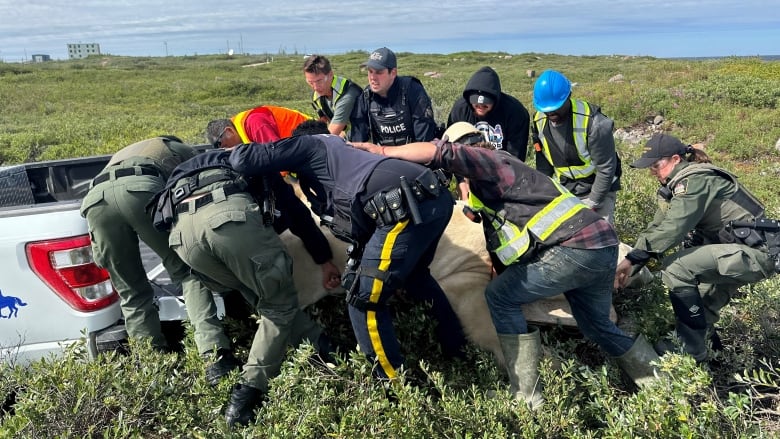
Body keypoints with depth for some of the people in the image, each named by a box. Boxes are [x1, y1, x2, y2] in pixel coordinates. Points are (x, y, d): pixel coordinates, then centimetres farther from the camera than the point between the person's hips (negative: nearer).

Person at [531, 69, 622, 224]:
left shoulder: (593, 121, -26)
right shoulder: (539, 121, -9)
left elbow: (606, 168, -19)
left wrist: (592, 203, -15)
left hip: (597, 189, -4)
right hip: (564, 190, 5)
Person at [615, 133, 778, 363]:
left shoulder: (695, 180, -19)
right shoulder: (680, 182, 10)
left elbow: (671, 229, -29)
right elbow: (658, 225, 6)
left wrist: (633, 259, -26)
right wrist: (631, 260, -3)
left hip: (757, 252, -11)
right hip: (745, 249, 11)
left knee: (675, 267, -21)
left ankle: (691, 350, -10)